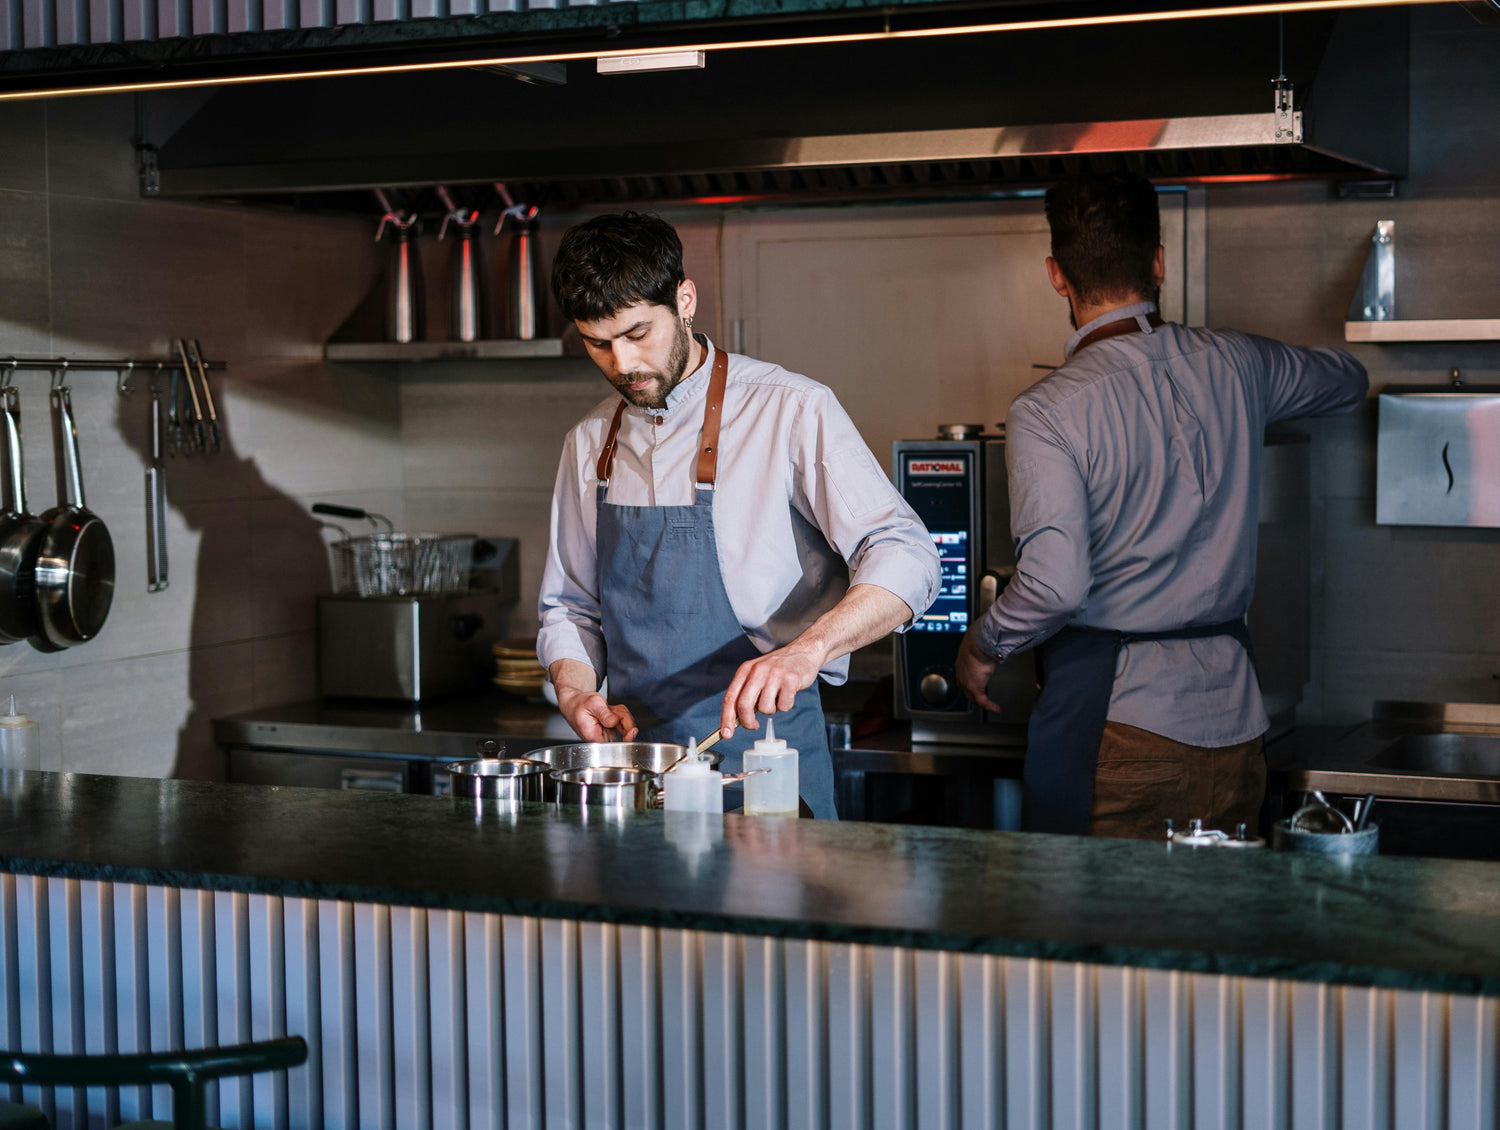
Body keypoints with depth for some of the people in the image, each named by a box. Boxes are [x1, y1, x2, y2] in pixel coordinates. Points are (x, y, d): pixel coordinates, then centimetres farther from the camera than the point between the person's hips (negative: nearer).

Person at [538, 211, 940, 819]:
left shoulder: (790, 411, -8)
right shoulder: (589, 443, 10)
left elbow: (906, 560, -17)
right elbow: (569, 605, 19)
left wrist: (807, 649, -33)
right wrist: (577, 694, -2)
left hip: (762, 751, -4)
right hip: (633, 760, 4)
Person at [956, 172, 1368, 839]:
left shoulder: (1047, 411, -12)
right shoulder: (1236, 366, 5)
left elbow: (1056, 584, -20)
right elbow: (1349, 380, 27)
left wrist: (982, 647, -1)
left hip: (1111, 715, -5)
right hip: (1231, 714, 5)